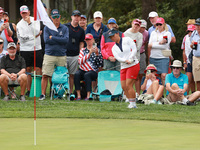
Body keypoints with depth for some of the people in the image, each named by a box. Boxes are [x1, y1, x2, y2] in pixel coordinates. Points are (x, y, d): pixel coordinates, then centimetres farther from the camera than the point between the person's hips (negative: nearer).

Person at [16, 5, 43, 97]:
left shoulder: (35, 20, 5)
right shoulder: (19, 25, 3)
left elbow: (36, 32, -9)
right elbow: (21, 38, -7)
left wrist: (29, 23, -15)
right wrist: (34, 36, -7)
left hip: (37, 48, 0)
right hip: (25, 50, 0)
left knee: (38, 69, -3)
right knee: (28, 70, 0)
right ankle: (28, 90, 4)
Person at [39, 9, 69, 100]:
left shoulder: (65, 28, 9)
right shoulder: (47, 28, 6)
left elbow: (66, 40, -7)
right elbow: (46, 40, -8)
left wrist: (53, 38, -9)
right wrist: (60, 41, -6)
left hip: (61, 56, 1)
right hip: (49, 55, -1)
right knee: (45, 75, -9)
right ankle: (43, 94, -6)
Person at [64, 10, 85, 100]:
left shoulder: (81, 30, 12)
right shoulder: (65, 27, 3)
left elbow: (81, 43, 16)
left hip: (75, 55, 2)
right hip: (64, 54, -2)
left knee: (72, 75, 4)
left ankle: (71, 92, 10)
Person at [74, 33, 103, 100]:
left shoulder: (97, 50, 11)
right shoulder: (83, 50, 16)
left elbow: (100, 64, 1)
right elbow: (80, 61, -4)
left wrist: (97, 54, -11)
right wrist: (89, 53, -12)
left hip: (93, 71, -2)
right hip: (82, 70, 2)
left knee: (87, 75, -36)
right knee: (77, 74, -31)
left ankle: (88, 96, -37)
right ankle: (78, 95, -31)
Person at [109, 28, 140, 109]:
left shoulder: (127, 40, 0)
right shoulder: (114, 48, 12)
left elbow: (134, 49, -7)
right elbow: (117, 57, -4)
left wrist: (130, 59, -18)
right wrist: (125, 61, -23)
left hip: (133, 65, -6)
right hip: (123, 67, 6)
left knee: (128, 85, -15)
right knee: (124, 87, -1)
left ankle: (133, 104, -10)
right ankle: (131, 103, 9)